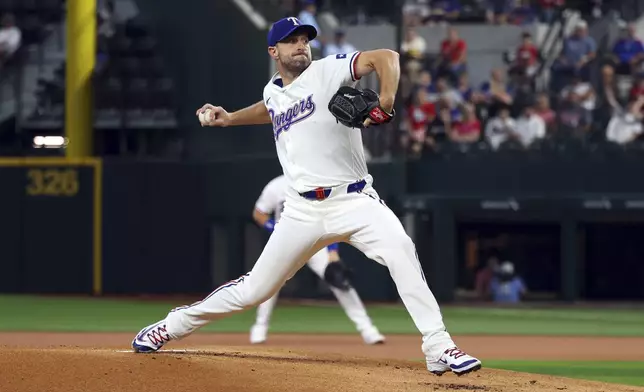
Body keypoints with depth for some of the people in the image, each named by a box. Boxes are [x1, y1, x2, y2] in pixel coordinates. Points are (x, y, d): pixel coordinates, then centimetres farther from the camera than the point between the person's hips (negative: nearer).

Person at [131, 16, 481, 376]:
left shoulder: (328, 71, -4)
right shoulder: (273, 92, 13)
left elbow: (387, 57, -18)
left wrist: (385, 103, -33)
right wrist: (229, 119, 29)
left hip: (355, 201, -4)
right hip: (303, 210, 4)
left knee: (400, 249, -30)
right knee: (254, 289, 6)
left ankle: (439, 348, -29)